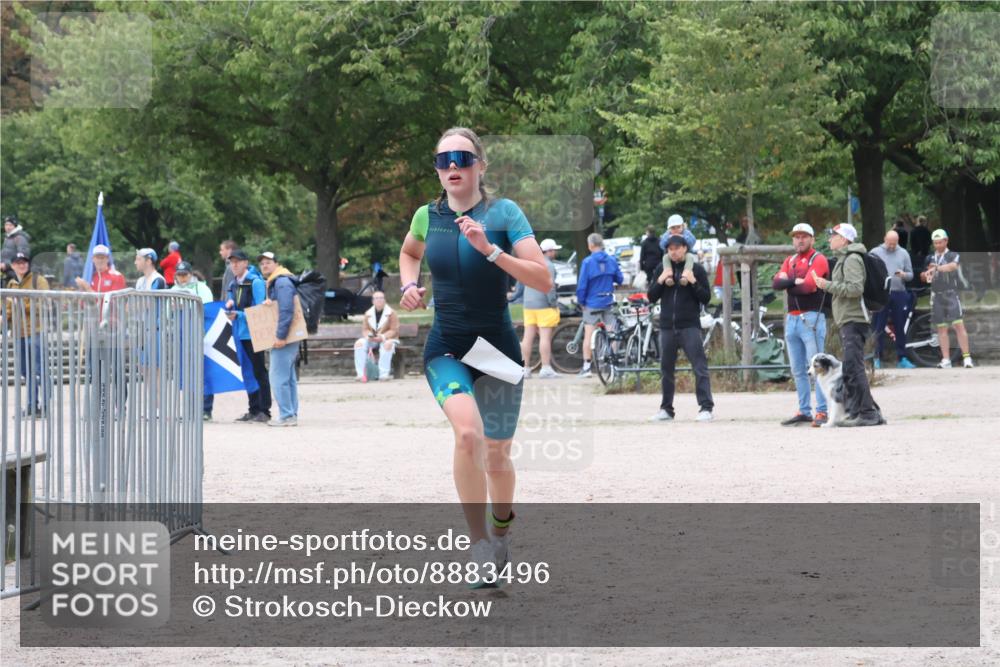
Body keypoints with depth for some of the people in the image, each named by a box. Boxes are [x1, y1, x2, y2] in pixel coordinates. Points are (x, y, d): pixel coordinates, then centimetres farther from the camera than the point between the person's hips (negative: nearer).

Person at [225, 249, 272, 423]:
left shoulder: (256, 282, -9)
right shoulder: (233, 284, 13)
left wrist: (238, 315, -20)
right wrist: (229, 307, -3)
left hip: (253, 333, -7)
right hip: (239, 333, 7)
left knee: (259, 371, -3)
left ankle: (264, 411, 0)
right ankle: (253, 409, 16)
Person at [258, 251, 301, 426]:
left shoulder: (282, 282, -14)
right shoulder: (273, 282, 19)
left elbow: (287, 311, -23)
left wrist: (281, 336, -25)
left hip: (283, 338, -11)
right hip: (289, 338, 11)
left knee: (278, 377, -10)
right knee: (288, 377, 13)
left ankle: (286, 416, -10)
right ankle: (292, 414, 17)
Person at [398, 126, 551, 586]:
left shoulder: (504, 213, -7)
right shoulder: (428, 216, 2)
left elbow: (543, 281, -15)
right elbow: (408, 253, 26)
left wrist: (490, 250, -25)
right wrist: (409, 285, 6)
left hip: (497, 348, 0)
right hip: (446, 349, 0)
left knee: (496, 454, 11)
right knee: (468, 433, -27)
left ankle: (501, 531, 42)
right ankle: (480, 549, -20)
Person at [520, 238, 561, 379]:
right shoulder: (548, 265, -11)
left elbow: (522, 283, 19)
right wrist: (554, 304, -12)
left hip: (528, 305, 8)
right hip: (544, 305, -8)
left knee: (528, 337, 5)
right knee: (545, 336, -7)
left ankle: (526, 368, 5)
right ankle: (546, 368, -9)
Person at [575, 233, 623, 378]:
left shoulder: (587, 262, -13)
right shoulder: (612, 261, -2)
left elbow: (582, 284, -12)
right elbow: (620, 279, 7)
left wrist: (581, 301, 1)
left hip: (592, 303, -3)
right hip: (608, 302, 3)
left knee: (588, 334, 2)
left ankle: (586, 366, 0)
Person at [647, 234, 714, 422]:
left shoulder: (696, 269, 3)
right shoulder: (663, 269, 12)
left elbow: (706, 298, 0)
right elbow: (651, 297, 10)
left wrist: (693, 282, -14)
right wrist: (660, 280, -6)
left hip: (689, 326, -4)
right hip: (667, 327, 4)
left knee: (700, 367, -10)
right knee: (666, 370, 8)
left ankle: (706, 407, -13)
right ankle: (666, 409, 16)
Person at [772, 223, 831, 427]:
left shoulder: (818, 259, -4)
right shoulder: (789, 261, 17)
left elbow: (807, 286, -17)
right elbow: (776, 283, 2)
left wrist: (788, 284, -1)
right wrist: (795, 281, -12)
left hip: (811, 318, -7)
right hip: (792, 318, 8)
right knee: (797, 370, 10)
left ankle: (822, 412, -10)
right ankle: (804, 411, 16)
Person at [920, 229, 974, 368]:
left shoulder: (953, 256, 2)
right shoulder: (931, 258, 17)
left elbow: (952, 266, -20)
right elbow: (923, 277, 22)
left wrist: (936, 268, -34)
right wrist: (927, 273, -2)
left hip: (951, 293, -5)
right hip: (936, 295, 5)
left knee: (959, 325, -12)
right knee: (941, 328, 3)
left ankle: (966, 357, -13)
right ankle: (946, 360, 3)